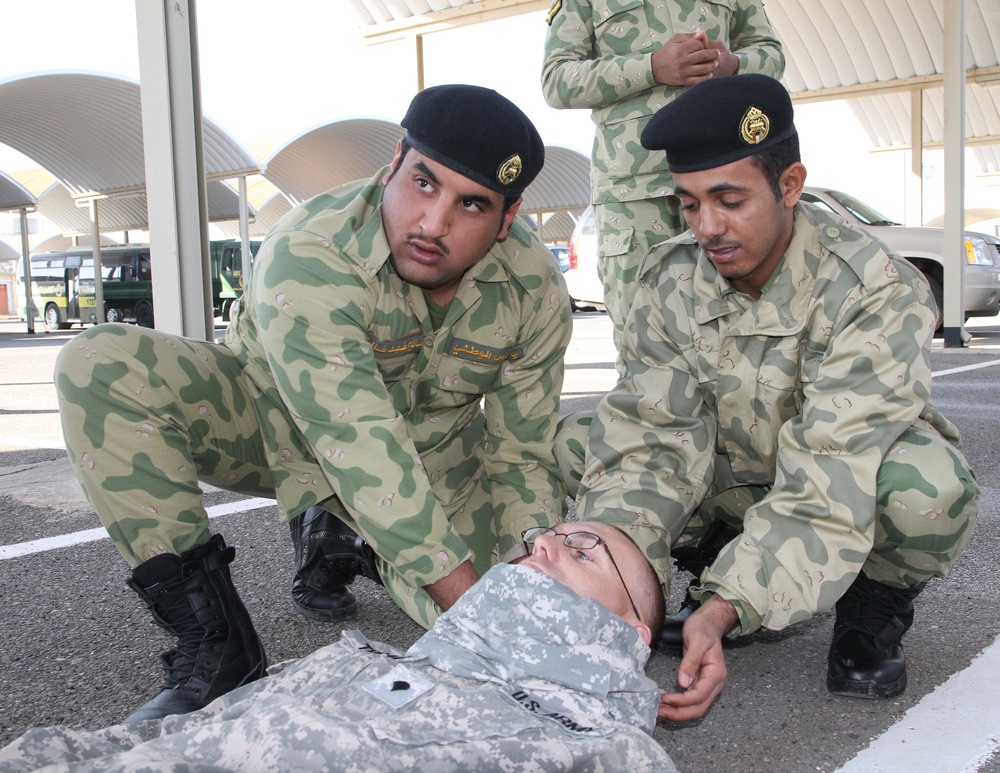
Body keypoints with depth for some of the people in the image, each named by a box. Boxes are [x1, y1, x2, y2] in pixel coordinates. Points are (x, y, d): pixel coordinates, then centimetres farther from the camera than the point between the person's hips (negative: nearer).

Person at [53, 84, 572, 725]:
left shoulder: (537, 290, -19)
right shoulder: (304, 258, -34)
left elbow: (521, 457, -11)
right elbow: (361, 451, -40)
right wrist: (472, 604, -42)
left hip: (434, 449, 3)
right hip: (275, 415, -2)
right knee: (102, 367, -28)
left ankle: (344, 543, 12)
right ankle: (215, 642, -21)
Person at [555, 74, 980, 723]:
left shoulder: (879, 293, -29)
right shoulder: (671, 279, -14)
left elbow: (832, 485, -37)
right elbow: (653, 440, -20)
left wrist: (726, 610, -48)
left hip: (862, 479, -3)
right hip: (733, 483, 4)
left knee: (926, 484, -39)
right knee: (579, 441, -15)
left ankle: (876, 602, -4)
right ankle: (726, 567, 2)